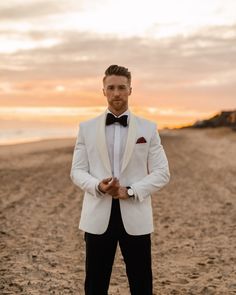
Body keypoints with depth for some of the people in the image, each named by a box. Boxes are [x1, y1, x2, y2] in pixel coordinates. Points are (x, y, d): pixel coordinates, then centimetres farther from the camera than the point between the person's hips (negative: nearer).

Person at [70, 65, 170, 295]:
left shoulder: (148, 129, 4)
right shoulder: (86, 128, 6)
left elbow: (162, 173, 1)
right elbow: (77, 171, 4)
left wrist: (131, 191, -14)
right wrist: (98, 186, -17)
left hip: (136, 216, 0)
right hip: (98, 216, 1)